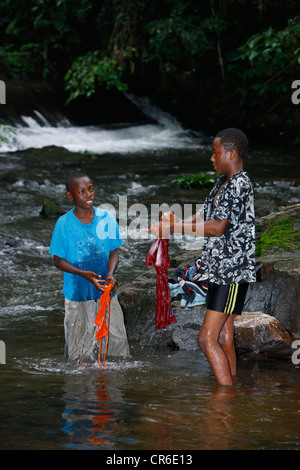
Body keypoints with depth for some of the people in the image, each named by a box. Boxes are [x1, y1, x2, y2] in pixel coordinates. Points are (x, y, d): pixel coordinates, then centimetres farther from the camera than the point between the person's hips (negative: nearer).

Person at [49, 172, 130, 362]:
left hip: (106, 291, 2)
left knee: (117, 339, 6)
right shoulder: (64, 223, -12)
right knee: (80, 347, 7)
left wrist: (111, 274, -18)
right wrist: (83, 274, -22)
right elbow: (58, 259, -6)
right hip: (78, 293, -2)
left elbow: (114, 251, 2)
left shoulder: (107, 218, -6)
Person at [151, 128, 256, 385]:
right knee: (224, 339, 14)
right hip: (221, 269, 10)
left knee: (207, 338, -13)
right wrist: (170, 224, 4)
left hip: (232, 270, -10)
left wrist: (176, 227, -19)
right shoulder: (223, 182, 15)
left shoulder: (240, 184, -16)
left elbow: (218, 227, -23)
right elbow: (205, 216, 19)